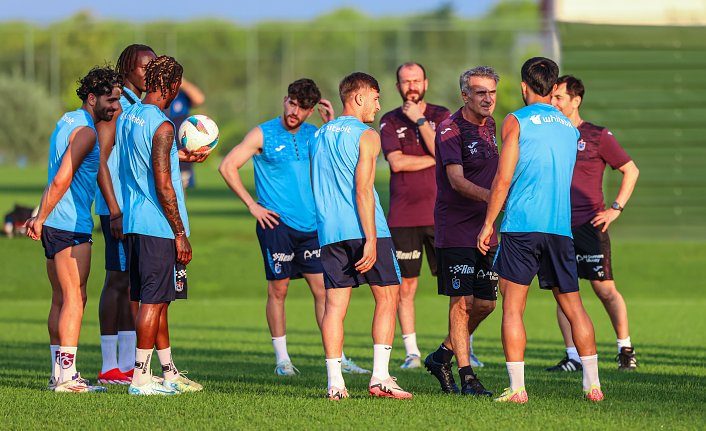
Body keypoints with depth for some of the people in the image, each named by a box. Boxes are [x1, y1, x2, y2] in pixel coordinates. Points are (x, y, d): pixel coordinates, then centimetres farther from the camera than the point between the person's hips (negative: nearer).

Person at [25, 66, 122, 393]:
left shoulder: (67, 122, 16)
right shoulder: (84, 131, -14)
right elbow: (61, 181, -18)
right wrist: (41, 219, -14)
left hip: (55, 224, 10)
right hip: (71, 225, -10)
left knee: (61, 300, 11)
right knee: (75, 298, -9)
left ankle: (59, 374, 14)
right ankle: (66, 377, -12)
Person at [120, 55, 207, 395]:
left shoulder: (128, 116, 10)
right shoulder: (161, 126, -17)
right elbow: (163, 186, -19)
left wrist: (181, 156, 34)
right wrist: (181, 234, -14)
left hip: (133, 222, 9)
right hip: (158, 226, -9)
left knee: (157, 300, 15)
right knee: (154, 300, -3)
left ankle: (169, 373, 22)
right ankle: (140, 378, -1)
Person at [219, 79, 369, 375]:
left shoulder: (315, 136, 11)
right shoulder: (263, 135, -2)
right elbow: (227, 166, -4)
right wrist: (252, 205, -7)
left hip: (311, 225, 4)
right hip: (277, 224, -4)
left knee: (323, 289, 2)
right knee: (278, 289, 1)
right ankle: (282, 359, 10)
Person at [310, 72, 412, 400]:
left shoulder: (319, 136, 16)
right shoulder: (366, 136, -5)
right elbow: (363, 190, -13)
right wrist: (371, 240, -16)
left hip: (329, 233, 6)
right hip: (363, 229, -6)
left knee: (335, 305, 4)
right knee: (387, 297, 4)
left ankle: (335, 383, -2)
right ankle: (380, 377, -3)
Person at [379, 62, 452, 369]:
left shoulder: (441, 116, 7)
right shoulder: (389, 121, 7)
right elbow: (397, 162, -7)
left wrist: (420, 121, -11)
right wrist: (435, 159, -7)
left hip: (440, 213, 0)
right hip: (403, 215, 0)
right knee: (405, 285, 0)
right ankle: (412, 352, 7)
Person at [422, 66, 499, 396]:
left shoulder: (489, 126, 11)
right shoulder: (450, 130, -13)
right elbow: (456, 180, -23)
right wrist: (491, 195, -37)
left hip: (485, 229, 7)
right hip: (455, 229, -7)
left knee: (485, 302, 7)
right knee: (462, 301, -7)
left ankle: (442, 356, 24)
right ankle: (466, 377, -3)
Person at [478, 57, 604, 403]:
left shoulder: (516, 122, -2)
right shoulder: (569, 127, 15)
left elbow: (503, 179, -6)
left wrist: (489, 223, 0)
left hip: (521, 225, -5)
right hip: (561, 228, 5)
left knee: (513, 308, -2)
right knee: (573, 306, 10)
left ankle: (517, 387, -8)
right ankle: (592, 384, 9)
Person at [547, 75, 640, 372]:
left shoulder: (597, 136, -1)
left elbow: (631, 170, 5)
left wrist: (616, 208, -2)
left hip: (589, 225, -4)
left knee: (605, 289, -3)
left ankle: (625, 348, 11)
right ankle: (573, 356, 2)